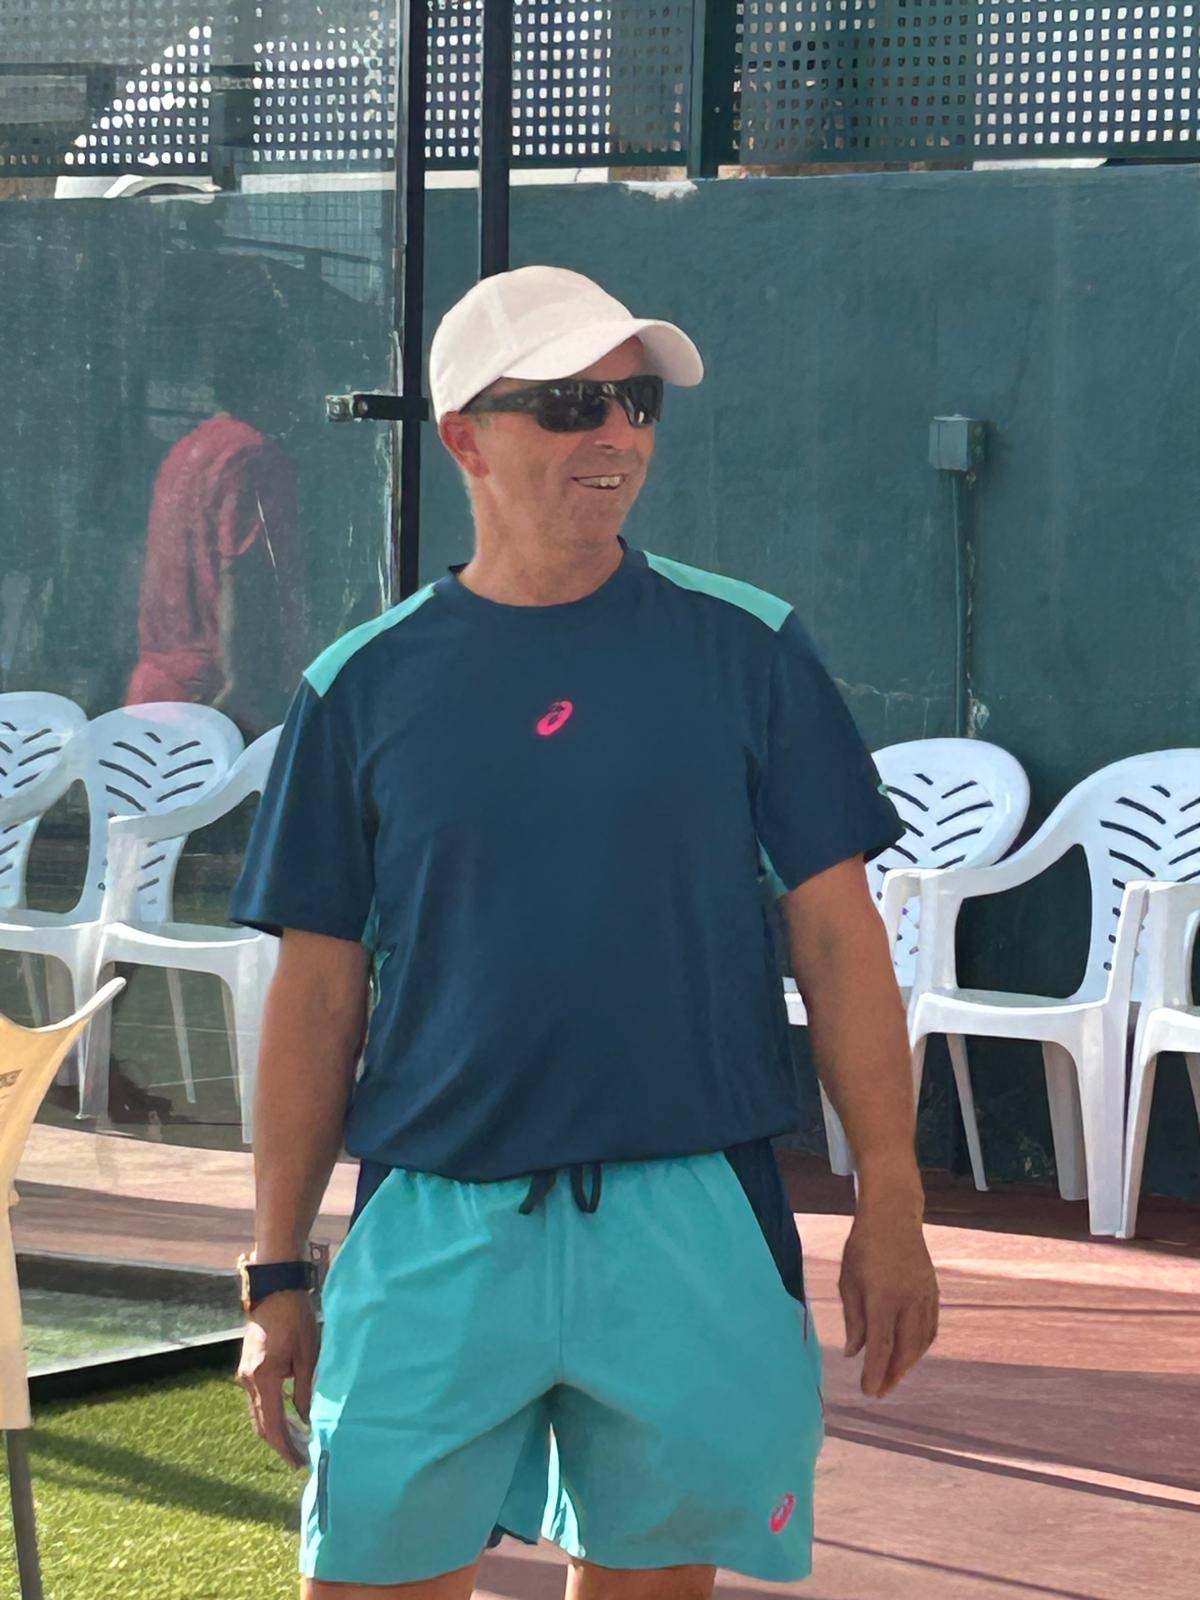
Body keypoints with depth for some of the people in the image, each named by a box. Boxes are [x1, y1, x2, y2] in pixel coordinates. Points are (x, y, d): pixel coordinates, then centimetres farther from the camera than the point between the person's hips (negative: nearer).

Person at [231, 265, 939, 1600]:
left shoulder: (743, 649, 3)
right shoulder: (363, 686, 5)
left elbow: (835, 929, 4)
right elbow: (319, 990, 7)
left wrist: (890, 1202, -2)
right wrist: (277, 1271, 6)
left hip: (694, 1226, 0)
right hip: (435, 1228, 0)